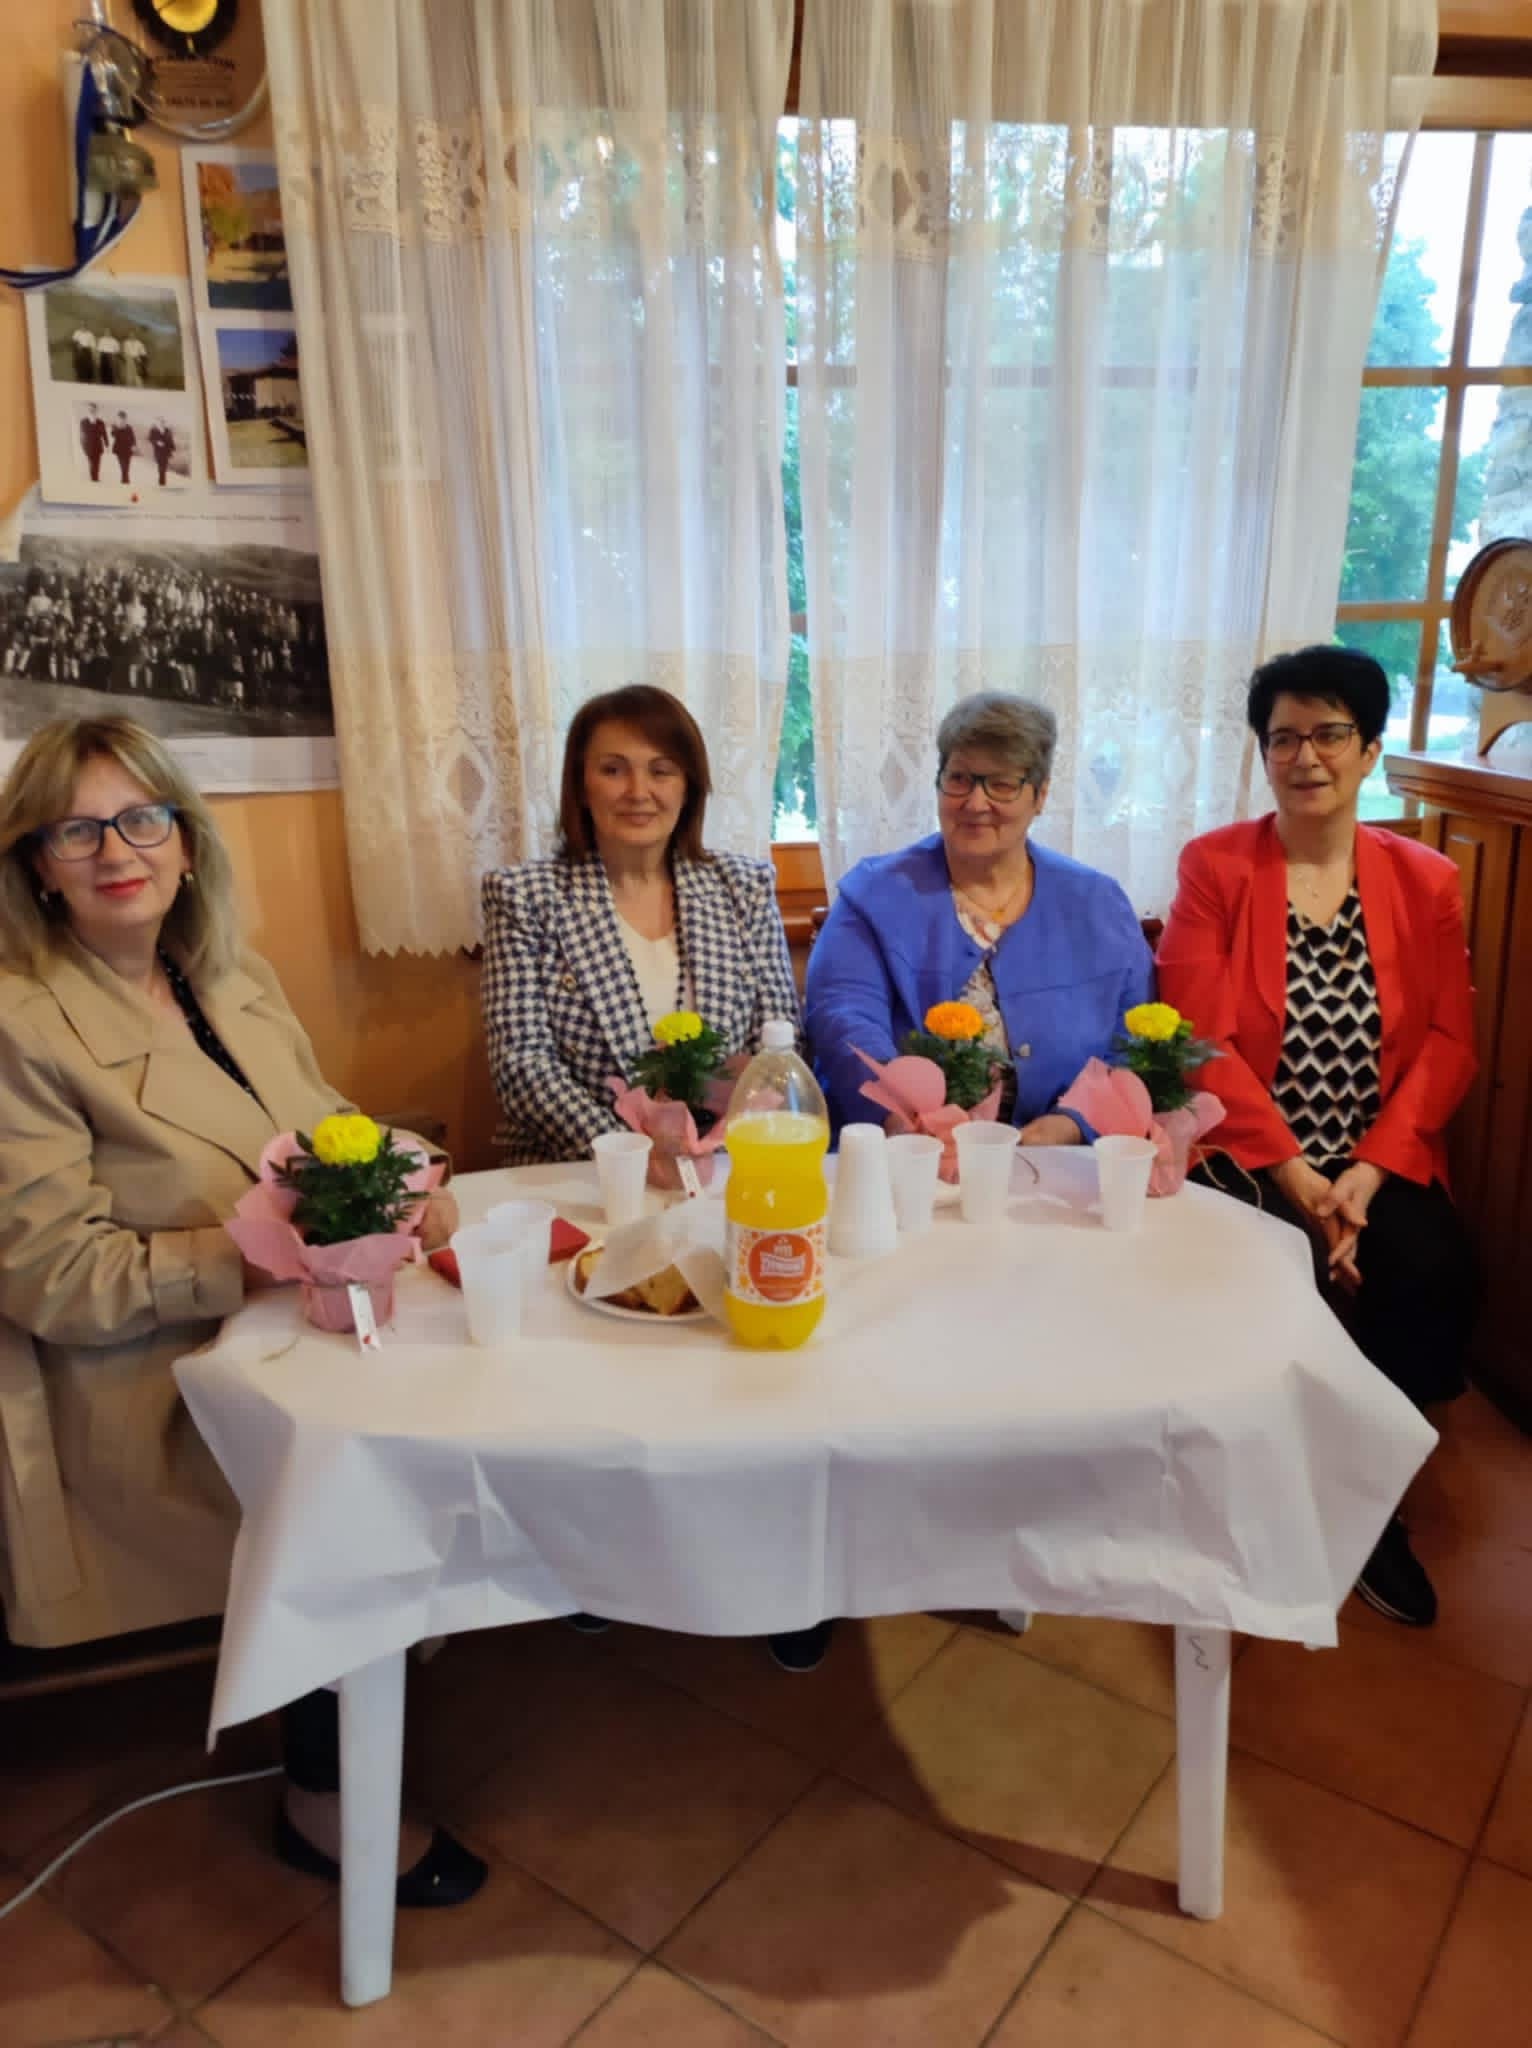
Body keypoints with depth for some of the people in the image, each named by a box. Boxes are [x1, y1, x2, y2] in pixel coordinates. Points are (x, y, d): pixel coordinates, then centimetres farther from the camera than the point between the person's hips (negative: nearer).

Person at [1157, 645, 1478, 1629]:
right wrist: (1292, 1172, -16)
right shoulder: (1214, 866, -1)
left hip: (1381, 1162, 3)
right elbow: (1200, 1040, -8)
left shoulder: (1425, 880, 7)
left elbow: (1449, 1042, 1)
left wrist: (1371, 1171, -13)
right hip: (1249, 1157, -2)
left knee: (1433, 1278, -24)